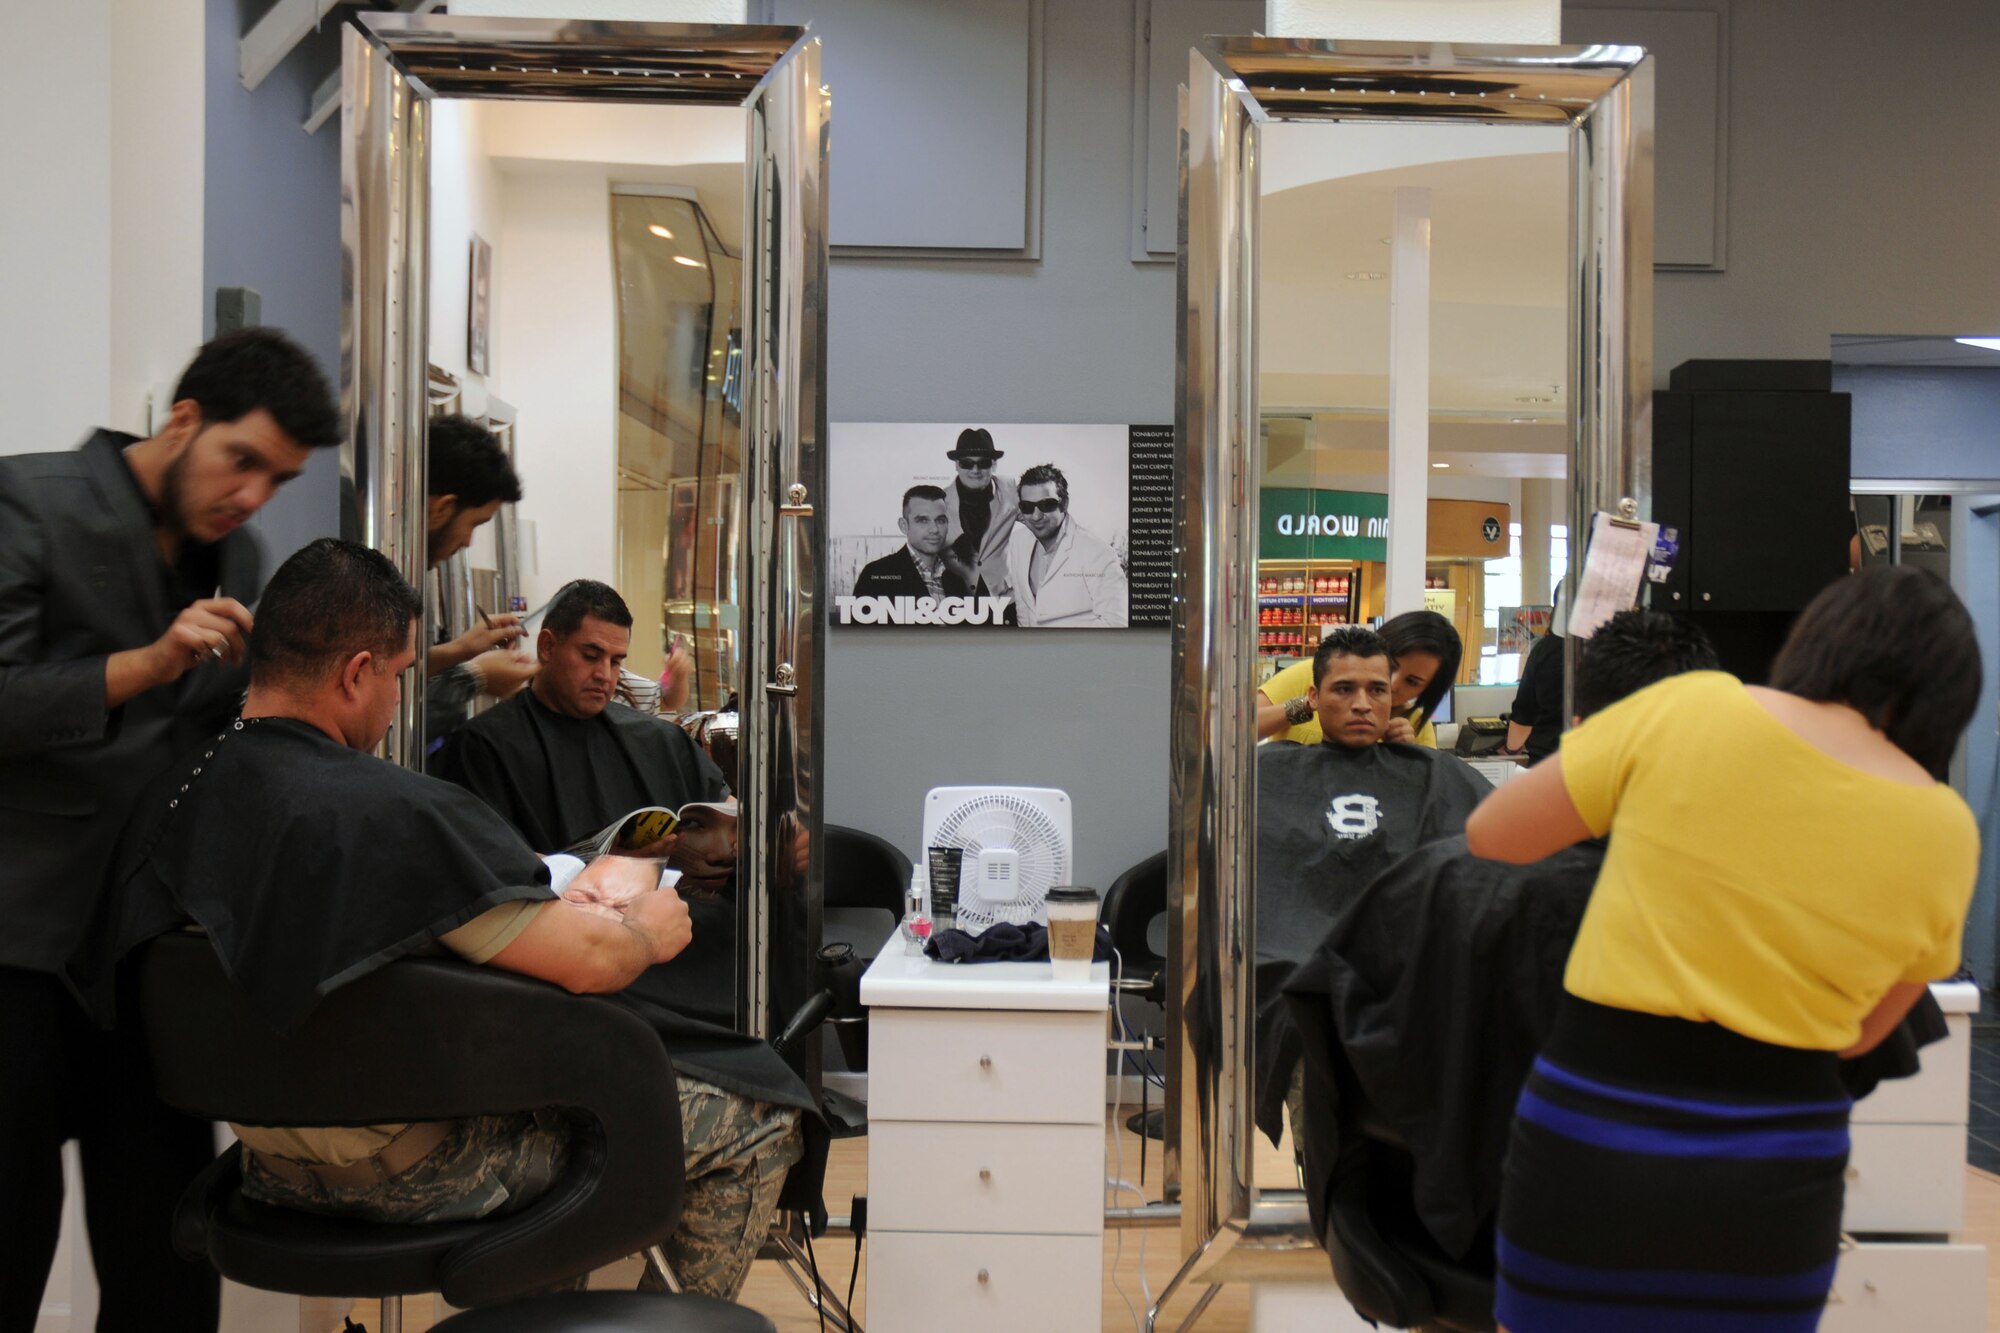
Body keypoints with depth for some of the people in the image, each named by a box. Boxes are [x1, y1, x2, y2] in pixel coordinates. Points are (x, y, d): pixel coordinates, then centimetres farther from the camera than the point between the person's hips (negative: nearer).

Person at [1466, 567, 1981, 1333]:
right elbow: (1857, 1035, 10)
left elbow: (1489, 837, 1)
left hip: (1591, 1136, -2)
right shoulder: (1948, 833, -1)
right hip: (1776, 1176, 2)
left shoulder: (1690, 709, -9)